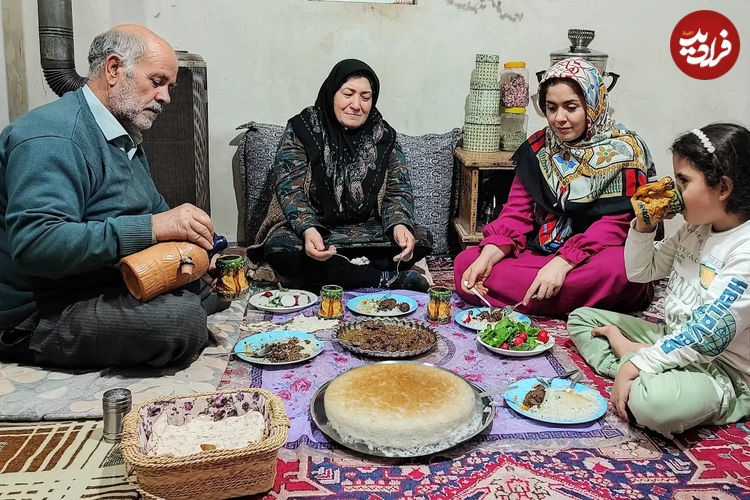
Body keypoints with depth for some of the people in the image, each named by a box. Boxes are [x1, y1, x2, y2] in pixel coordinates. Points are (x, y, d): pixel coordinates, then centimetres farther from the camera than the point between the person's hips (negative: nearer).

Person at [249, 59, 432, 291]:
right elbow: (290, 188, -13)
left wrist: (399, 224, -25)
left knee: (420, 239, -20)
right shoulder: (301, 129, -5)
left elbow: (398, 190, -1)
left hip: (368, 228, 2)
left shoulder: (383, 136, 3)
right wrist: (307, 230, -33)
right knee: (280, 249, -35)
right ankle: (384, 279, -29)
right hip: (312, 228, -2)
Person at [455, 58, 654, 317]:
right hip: (540, 254, 4)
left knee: (618, 268, -39)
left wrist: (563, 263, -28)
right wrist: (487, 257, -15)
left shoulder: (623, 151, -4)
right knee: (465, 263, -18)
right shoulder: (538, 148, 9)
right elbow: (517, 213, 3)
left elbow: (616, 224, -14)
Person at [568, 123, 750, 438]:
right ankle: (626, 350, -11)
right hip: (672, 339, 9)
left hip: (722, 369, -9)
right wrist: (644, 225, -2)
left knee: (654, 402, -41)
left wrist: (638, 364, -26)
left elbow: (710, 333, -27)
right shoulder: (695, 229, 5)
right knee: (581, 318, 10)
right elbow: (640, 272, 16)